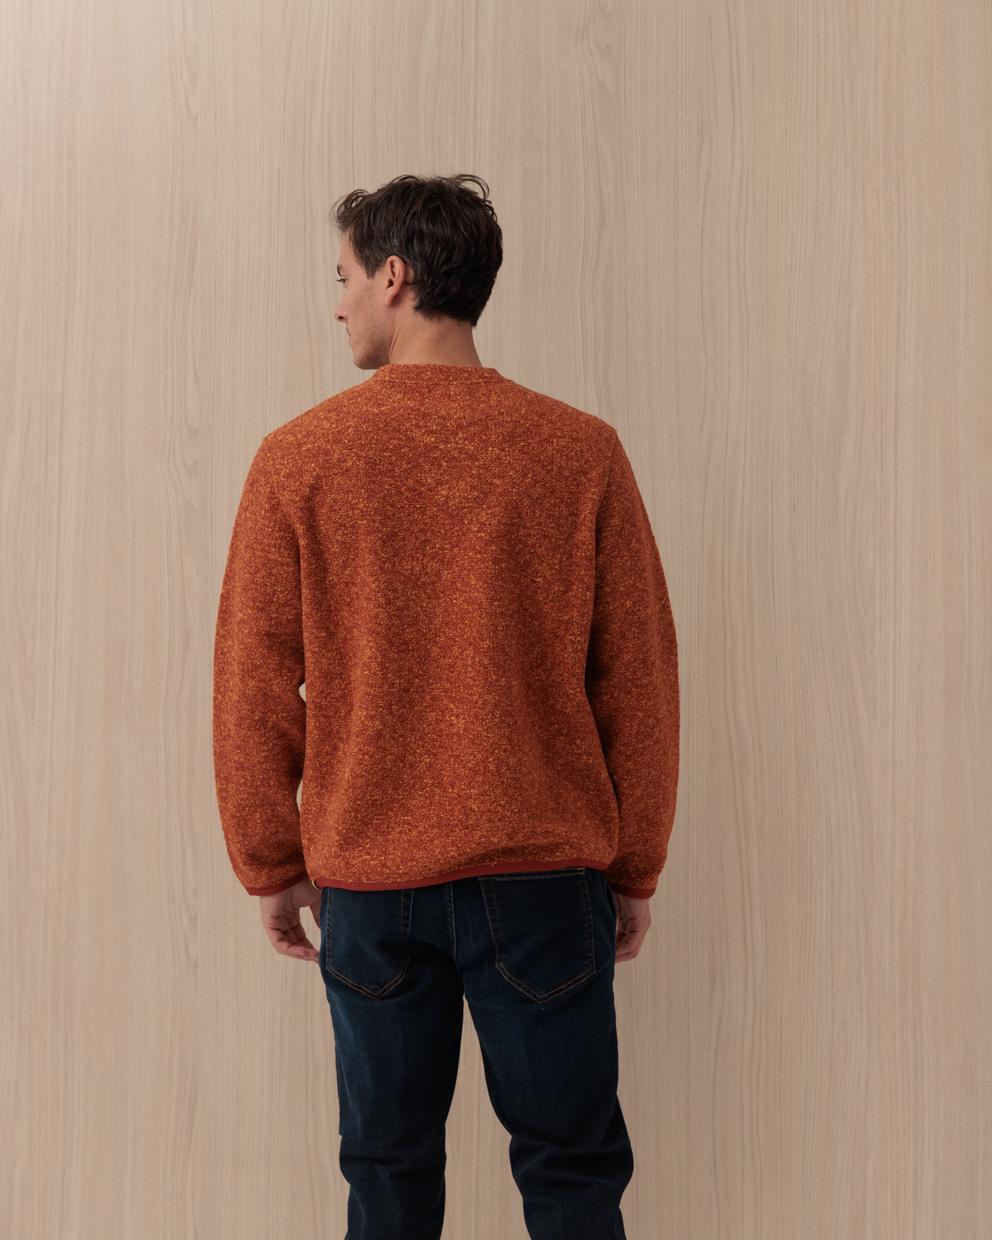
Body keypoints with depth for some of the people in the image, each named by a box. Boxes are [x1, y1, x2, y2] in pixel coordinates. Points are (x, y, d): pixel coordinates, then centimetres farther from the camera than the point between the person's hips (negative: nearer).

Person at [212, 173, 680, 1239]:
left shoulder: (298, 458, -5)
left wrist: (271, 865, 11)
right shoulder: (582, 451, -5)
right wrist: (635, 869, 9)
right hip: (547, 871, 0)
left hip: (369, 879, 1)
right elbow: (639, 677, -2)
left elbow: (253, 686, -1)